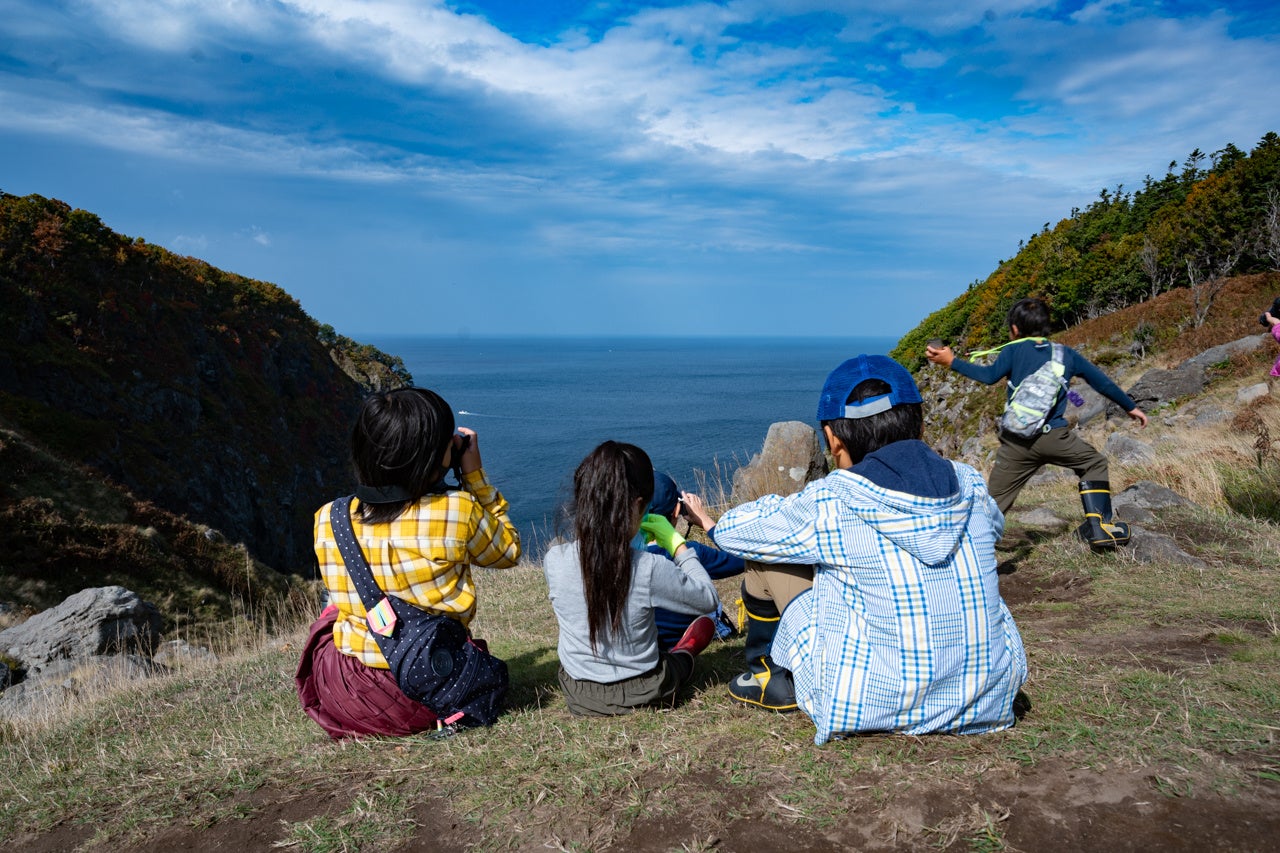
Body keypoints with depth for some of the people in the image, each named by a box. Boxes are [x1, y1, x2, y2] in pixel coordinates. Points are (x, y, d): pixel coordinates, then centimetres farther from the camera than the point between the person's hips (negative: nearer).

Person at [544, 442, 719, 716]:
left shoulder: (554, 561, -18)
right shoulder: (650, 568, -26)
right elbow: (708, 599, -9)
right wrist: (676, 544, -3)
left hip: (578, 694, 2)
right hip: (641, 693, -2)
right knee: (704, 625, 27)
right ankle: (683, 653, 56)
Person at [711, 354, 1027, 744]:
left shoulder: (828, 504, -14)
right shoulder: (969, 484, -2)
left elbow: (729, 532, 0)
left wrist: (783, 505, 19)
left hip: (871, 708, -4)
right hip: (988, 700, 5)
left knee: (766, 553, 6)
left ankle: (771, 675, 29)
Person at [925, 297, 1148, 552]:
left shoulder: (1014, 350, 6)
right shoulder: (1066, 354, 15)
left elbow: (990, 375, -11)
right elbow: (1102, 382, 22)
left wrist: (951, 361, -6)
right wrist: (1131, 407, 35)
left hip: (1016, 442, -1)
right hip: (1054, 437, 1)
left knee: (994, 500, 5)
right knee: (1094, 464, 25)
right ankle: (1099, 527, 18)